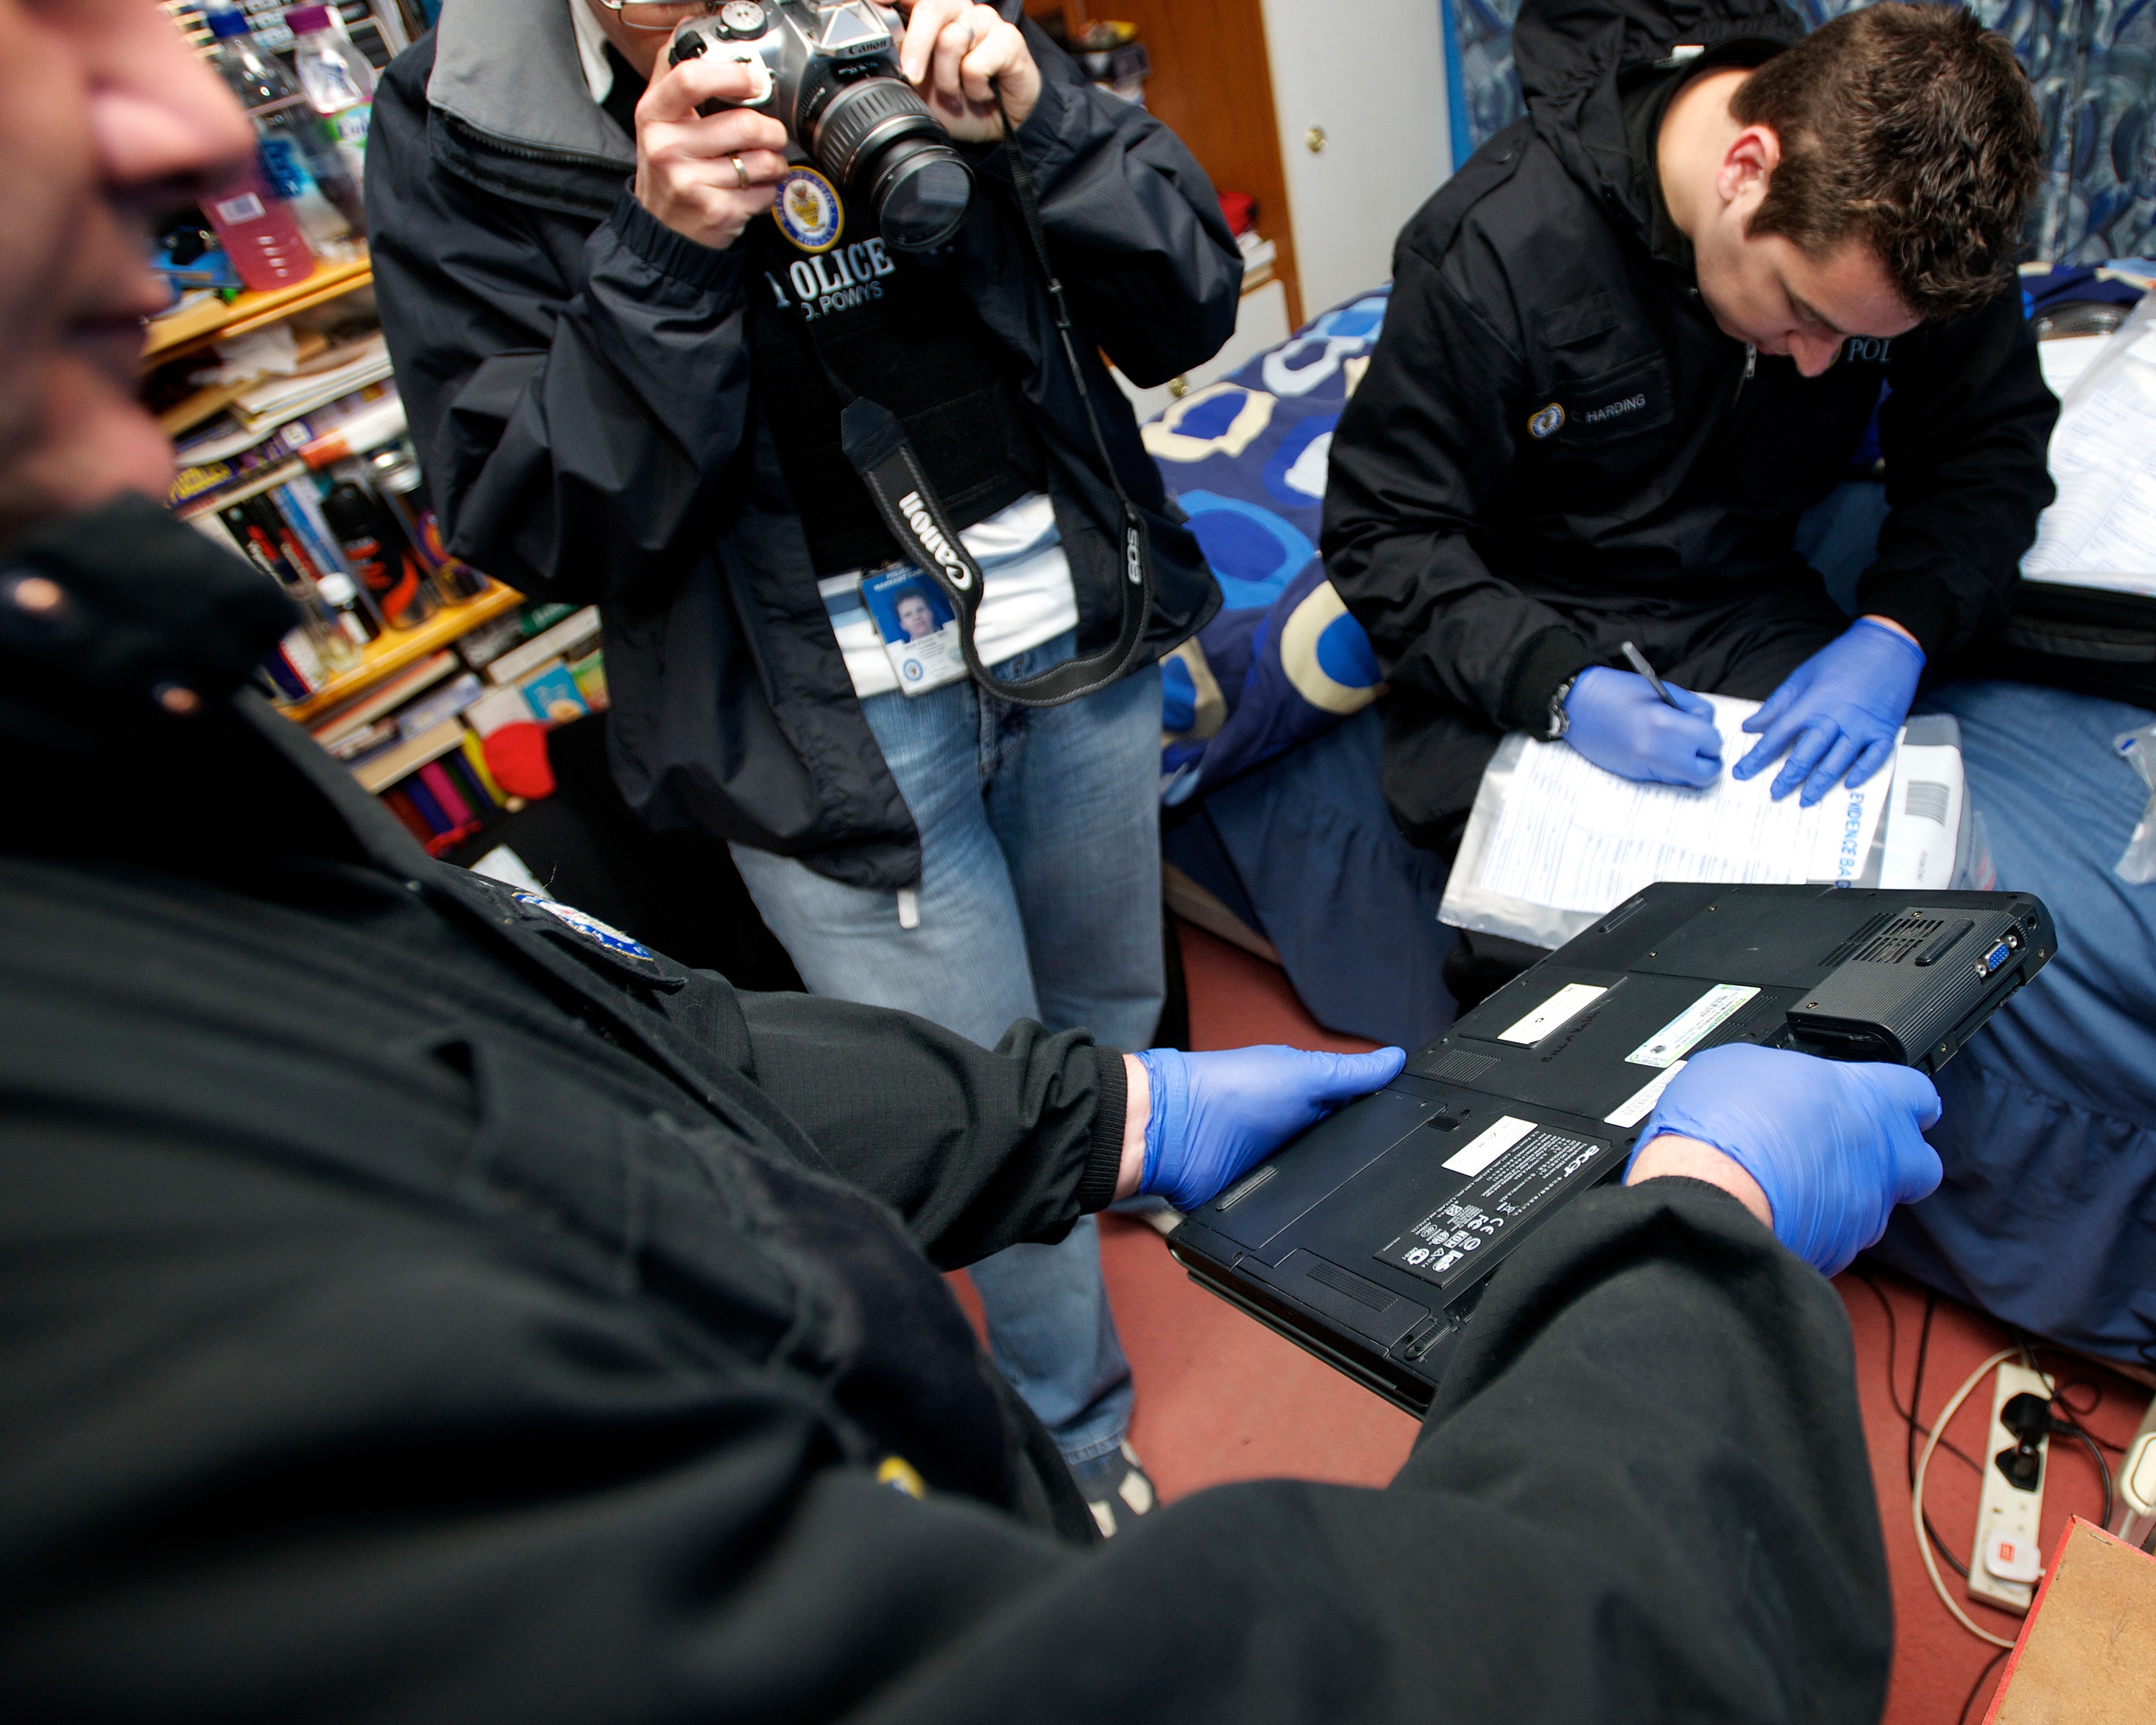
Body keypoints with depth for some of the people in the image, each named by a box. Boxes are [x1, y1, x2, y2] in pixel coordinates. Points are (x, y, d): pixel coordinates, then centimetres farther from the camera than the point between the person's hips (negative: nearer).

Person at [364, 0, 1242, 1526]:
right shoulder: (455, 132, -6)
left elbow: (1185, 310, -1)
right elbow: (528, 526, -11)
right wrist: (663, 256, -23)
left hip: (1079, 631, 4)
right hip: (831, 718, -3)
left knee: (1111, 1026, 24)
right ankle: (1081, 1453, 39)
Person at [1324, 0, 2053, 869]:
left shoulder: (1917, 214, -10)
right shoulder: (1493, 246, -24)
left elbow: (1992, 445, 1)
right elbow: (1382, 531, -19)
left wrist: (1898, 630, -19)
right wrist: (1560, 688, -32)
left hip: (1745, 602, 4)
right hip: (1524, 624, -3)